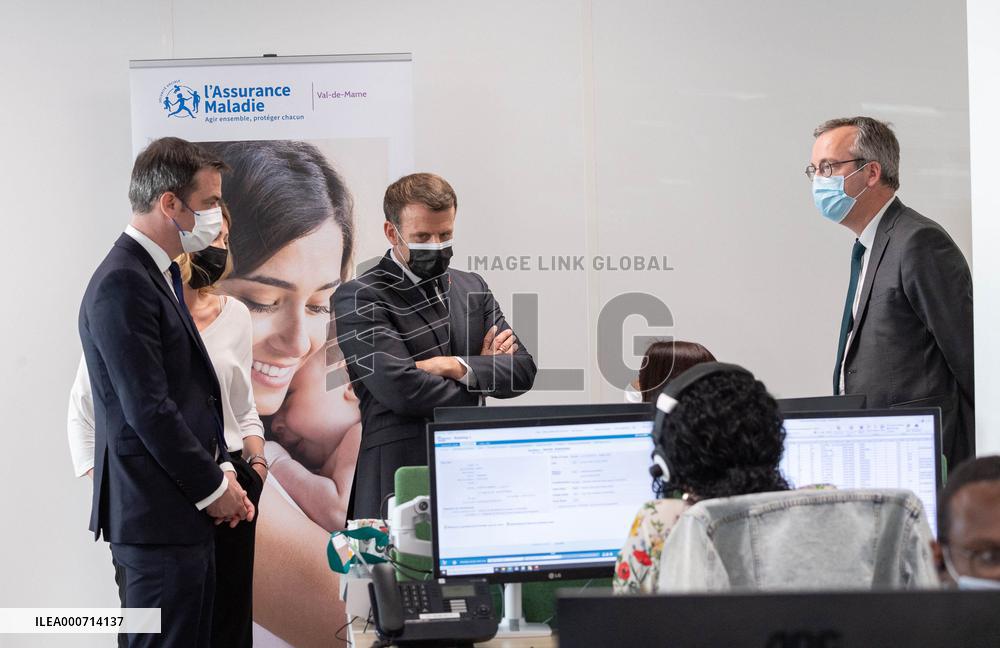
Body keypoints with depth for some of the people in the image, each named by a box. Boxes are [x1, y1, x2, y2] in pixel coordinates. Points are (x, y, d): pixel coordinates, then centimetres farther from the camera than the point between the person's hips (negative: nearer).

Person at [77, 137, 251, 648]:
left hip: (184, 514, 10)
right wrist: (213, 488, -11)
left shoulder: (158, 276, 15)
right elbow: (148, 410, -20)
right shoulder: (122, 285, -17)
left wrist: (220, 472, 11)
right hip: (157, 516, -10)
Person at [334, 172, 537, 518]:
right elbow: (401, 389, -15)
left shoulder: (471, 288, 15)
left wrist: (458, 367, -10)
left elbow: (523, 370, 8)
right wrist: (482, 373, -1)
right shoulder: (358, 298, -4)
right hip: (399, 475, -5)